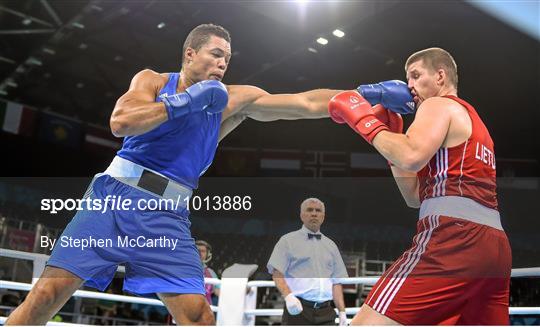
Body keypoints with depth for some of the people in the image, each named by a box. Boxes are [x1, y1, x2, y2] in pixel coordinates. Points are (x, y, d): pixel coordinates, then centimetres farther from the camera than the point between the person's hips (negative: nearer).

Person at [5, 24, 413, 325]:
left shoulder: (234, 100, 7)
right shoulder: (153, 81, 5)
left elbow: (308, 103, -1)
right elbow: (120, 123, -14)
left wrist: (372, 93, -9)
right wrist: (187, 101, -12)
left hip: (168, 217, 2)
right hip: (115, 197, -1)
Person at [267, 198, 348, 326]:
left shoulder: (331, 245, 19)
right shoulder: (288, 241, 5)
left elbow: (336, 281, 16)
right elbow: (277, 273, -4)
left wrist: (342, 312, 6)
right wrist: (288, 296, -21)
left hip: (325, 312, 4)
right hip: (297, 309, -4)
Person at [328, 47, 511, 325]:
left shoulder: (438, 105, 6)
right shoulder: (473, 121, 33)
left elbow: (412, 157, -17)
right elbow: (416, 196, 26)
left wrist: (367, 123, -1)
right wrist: (390, 134, 23)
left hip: (454, 236, -10)